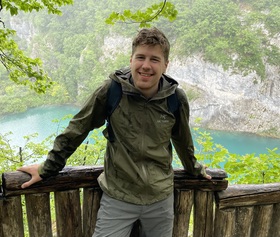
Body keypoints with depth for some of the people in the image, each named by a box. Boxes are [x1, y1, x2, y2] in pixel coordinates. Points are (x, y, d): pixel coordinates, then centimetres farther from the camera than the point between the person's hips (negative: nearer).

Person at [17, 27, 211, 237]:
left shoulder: (176, 98, -8)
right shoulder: (111, 90, -14)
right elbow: (78, 129, -2)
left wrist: (194, 169, 25)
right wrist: (48, 167, 4)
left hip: (161, 197, 2)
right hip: (117, 197, -2)